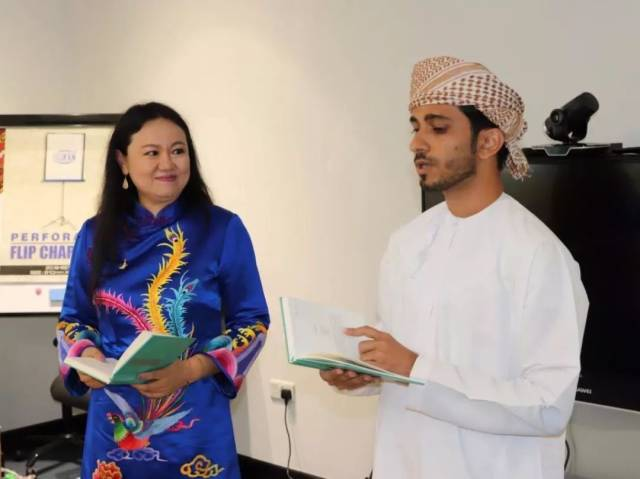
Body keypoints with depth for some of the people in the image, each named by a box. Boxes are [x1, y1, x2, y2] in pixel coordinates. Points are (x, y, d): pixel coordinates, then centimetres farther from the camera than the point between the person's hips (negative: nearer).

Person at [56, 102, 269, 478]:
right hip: (115, 424, 3)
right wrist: (86, 355, -10)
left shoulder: (224, 229, -7)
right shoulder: (96, 234, 2)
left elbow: (252, 321, -5)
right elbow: (74, 317, 11)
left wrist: (192, 369, -18)